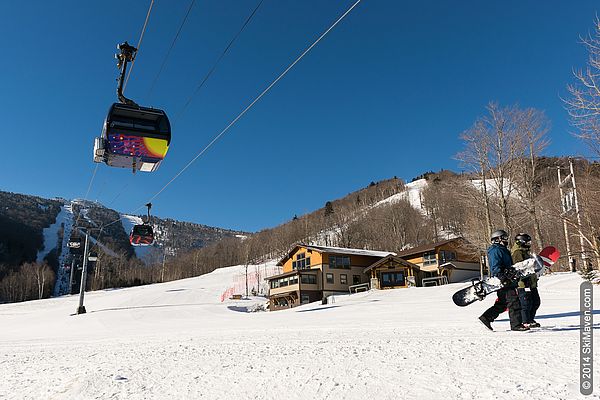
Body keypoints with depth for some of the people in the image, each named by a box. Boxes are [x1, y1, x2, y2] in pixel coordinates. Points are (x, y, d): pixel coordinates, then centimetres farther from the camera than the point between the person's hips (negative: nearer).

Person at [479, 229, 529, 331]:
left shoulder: (502, 250, 23)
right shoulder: (495, 250, -10)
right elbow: (495, 267, -20)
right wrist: (502, 277, -27)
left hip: (507, 281, 11)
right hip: (502, 282, -11)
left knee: (502, 304, 11)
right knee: (514, 302, -8)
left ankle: (486, 317, 14)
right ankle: (516, 324, -2)